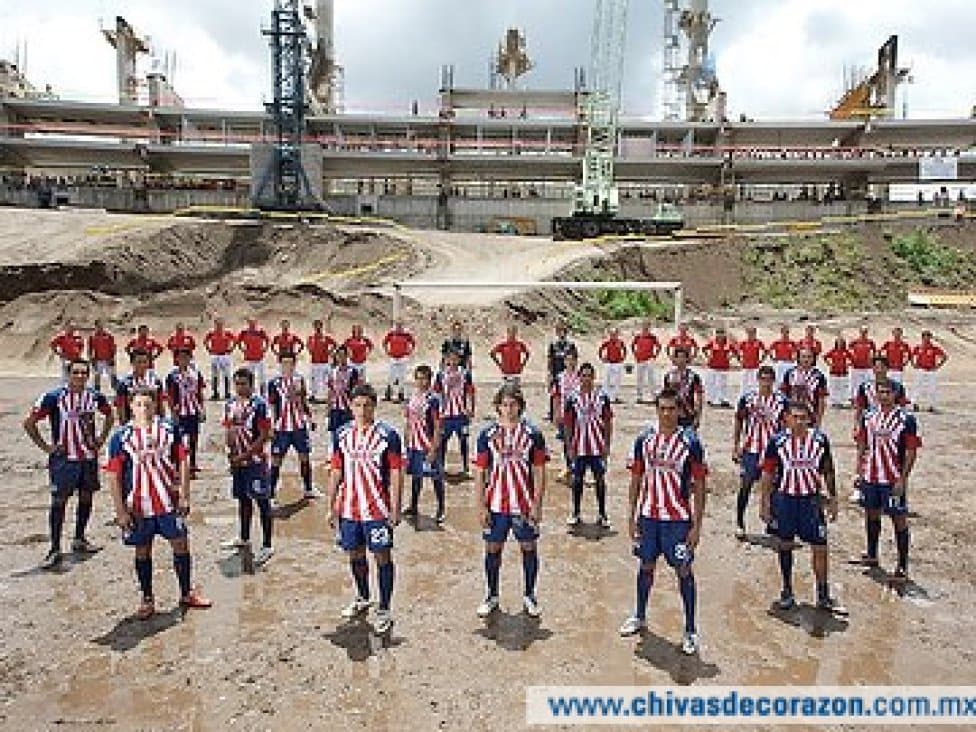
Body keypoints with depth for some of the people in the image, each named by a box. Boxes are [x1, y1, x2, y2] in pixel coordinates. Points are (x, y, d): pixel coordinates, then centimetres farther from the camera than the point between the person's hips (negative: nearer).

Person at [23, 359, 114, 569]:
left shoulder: (95, 397, 0)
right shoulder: (52, 397, -12)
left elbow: (109, 415, 19)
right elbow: (29, 423, -7)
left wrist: (101, 439, 11)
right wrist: (45, 447, -8)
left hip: (89, 457, 5)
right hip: (63, 458, -5)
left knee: (86, 497, 13)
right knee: (59, 501, -4)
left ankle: (79, 540, 28)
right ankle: (55, 550, 2)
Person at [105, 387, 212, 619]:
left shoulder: (169, 429, 0)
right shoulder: (121, 436, -4)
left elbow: (183, 463, 4)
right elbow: (115, 476, -3)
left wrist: (184, 496, -2)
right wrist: (120, 510, -7)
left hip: (168, 501, 1)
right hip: (138, 505, -1)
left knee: (181, 543, 6)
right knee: (142, 550, 10)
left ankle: (186, 593, 22)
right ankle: (147, 600, 26)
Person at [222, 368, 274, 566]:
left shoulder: (259, 404, -11)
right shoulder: (230, 404, 10)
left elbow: (264, 436, -13)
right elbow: (228, 430, 17)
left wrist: (245, 454, -16)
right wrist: (230, 449, -1)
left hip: (255, 459, -7)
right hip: (236, 459, 7)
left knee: (262, 501, -4)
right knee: (243, 498, 19)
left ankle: (267, 546, -1)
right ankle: (244, 538, 35)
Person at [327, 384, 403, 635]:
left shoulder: (388, 435, -8)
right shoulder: (342, 434, 4)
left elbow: (396, 474, -7)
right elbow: (336, 472, 10)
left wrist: (395, 509, -10)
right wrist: (331, 506, 9)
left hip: (377, 509, -4)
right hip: (348, 508, 5)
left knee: (382, 556, 1)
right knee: (355, 554, 17)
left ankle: (384, 611, 11)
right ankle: (362, 599, 39)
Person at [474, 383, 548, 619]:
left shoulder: (532, 433, -2)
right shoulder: (487, 434, -1)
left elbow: (539, 472, 1)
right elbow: (479, 472, 2)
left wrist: (537, 504, -5)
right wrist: (481, 507, -3)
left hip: (525, 504, 0)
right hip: (496, 504, 0)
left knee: (529, 548, 8)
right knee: (492, 549, 8)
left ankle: (529, 596, 26)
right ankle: (492, 596, 26)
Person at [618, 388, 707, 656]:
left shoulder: (691, 443, -8)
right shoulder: (644, 439, 0)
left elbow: (699, 487, -5)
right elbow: (636, 480, 6)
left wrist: (697, 526, -8)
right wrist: (631, 517, 4)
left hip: (678, 518, -3)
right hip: (648, 515, 3)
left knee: (684, 571, 3)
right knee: (646, 566, 16)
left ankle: (690, 630, 15)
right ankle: (639, 617, 34)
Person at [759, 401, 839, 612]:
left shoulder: (820, 440, -2)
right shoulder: (777, 442, -7)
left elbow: (828, 471, 9)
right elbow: (767, 474, -1)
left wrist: (833, 499, 8)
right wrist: (765, 504, -3)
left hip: (811, 499, 1)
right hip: (784, 498, -1)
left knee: (820, 547, -1)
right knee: (785, 545, 9)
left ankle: (823, 594, 14)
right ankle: (787, 593, 23)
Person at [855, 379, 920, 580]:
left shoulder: (906, 420, -9)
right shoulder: (868, 416, 5)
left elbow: (911, 452, -8)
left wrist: (902, 479, -13)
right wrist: (859, 470, 7)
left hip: (893, 479, -5)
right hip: (870, 476, 5)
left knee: (899, 519, 0)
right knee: (872, 514, 17)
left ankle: (903, 565, 9)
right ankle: (872, 556, 32)